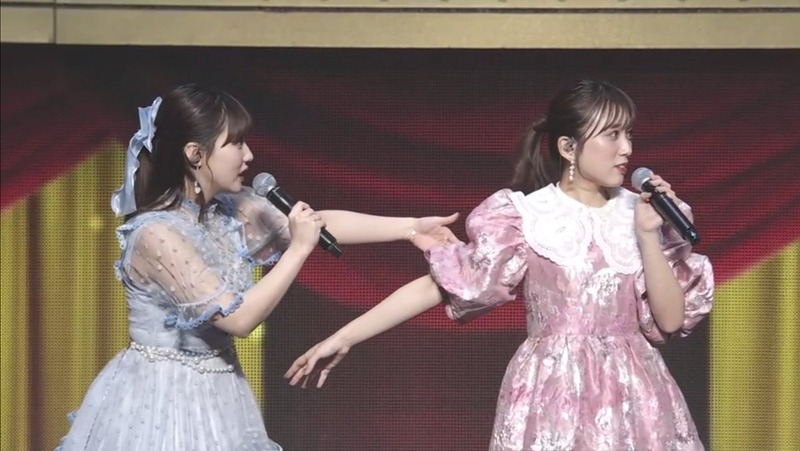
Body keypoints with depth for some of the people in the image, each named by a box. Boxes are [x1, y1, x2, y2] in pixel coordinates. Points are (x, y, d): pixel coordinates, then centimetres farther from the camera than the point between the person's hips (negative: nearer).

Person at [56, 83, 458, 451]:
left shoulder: (233, 208, 2)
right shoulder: (156, 234, -23)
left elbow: (322, 222, 8)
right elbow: (238, 318, -23)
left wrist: (409, 227, 4)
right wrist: (299, 249, -18)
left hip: (213, 396, 8)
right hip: (163, 400, -8)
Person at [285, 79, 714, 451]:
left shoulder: (639, 214, 5)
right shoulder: (523, 217, -3)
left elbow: (671, 320, 1)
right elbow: (438, 285, -4)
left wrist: (648, 235, -10)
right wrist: (343, 338, -8)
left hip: (634, 399, 3)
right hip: (553, 396, -3)